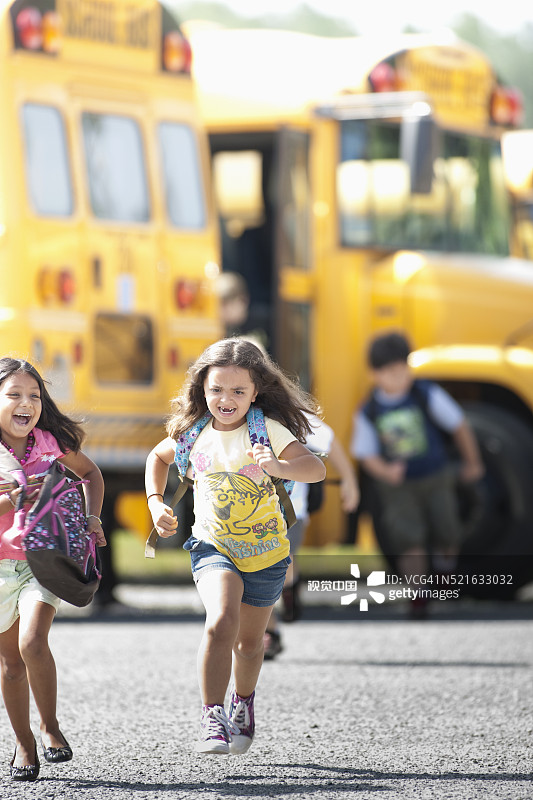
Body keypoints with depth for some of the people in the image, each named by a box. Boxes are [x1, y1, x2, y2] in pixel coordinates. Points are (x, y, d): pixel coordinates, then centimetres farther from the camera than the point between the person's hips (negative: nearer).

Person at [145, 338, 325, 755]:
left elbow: (316, 468, -30)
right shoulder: (194, 434, -5)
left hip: (265, 553, 0)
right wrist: (156, 503, 5)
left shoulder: (267, 430, -16)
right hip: (213, 546, 0)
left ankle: (243, 702, 47)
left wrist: (278, 466, -49)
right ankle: (212, 717, -18)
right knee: (222, 621, -27)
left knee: (249, 641, 16)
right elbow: (158, 457, 18)